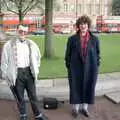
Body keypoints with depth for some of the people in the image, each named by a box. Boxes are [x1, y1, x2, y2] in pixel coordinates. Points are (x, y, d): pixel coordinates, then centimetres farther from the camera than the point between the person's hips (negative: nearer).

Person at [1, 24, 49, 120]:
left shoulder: (31, 44, 3)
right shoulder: (9, 45, -6)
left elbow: (37, 57, 17)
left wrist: (35, 69, 12)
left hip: (28, 72, 2)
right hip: (17, 73, -2)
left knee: (33, 95, 10)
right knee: (20, 96, 10)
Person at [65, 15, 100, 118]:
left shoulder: (94, 39, 0)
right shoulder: (72, 39, -3)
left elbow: (97, 54, 7)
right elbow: (68, 54, 1)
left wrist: (96, 66, 3)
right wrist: (68, 67, -1)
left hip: (90, 69, 1)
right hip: (76, 69, -1)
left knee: (88, 87, 11)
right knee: (76, 87, 8)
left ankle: (84, 107, 30)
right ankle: (75, 108, 26)